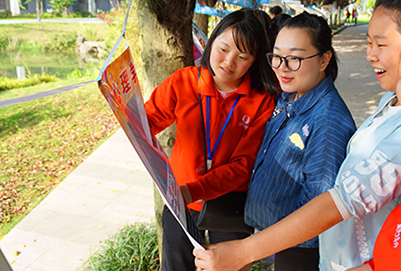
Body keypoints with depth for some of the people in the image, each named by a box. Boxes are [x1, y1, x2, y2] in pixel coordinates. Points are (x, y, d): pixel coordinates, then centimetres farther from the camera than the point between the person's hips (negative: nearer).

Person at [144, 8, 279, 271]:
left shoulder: (262, 101, -16)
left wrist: (194, 190, -31)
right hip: (180, 201, 2)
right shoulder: (183, 81, -11)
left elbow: (243, 163, -19)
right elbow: (148, 121, -5)